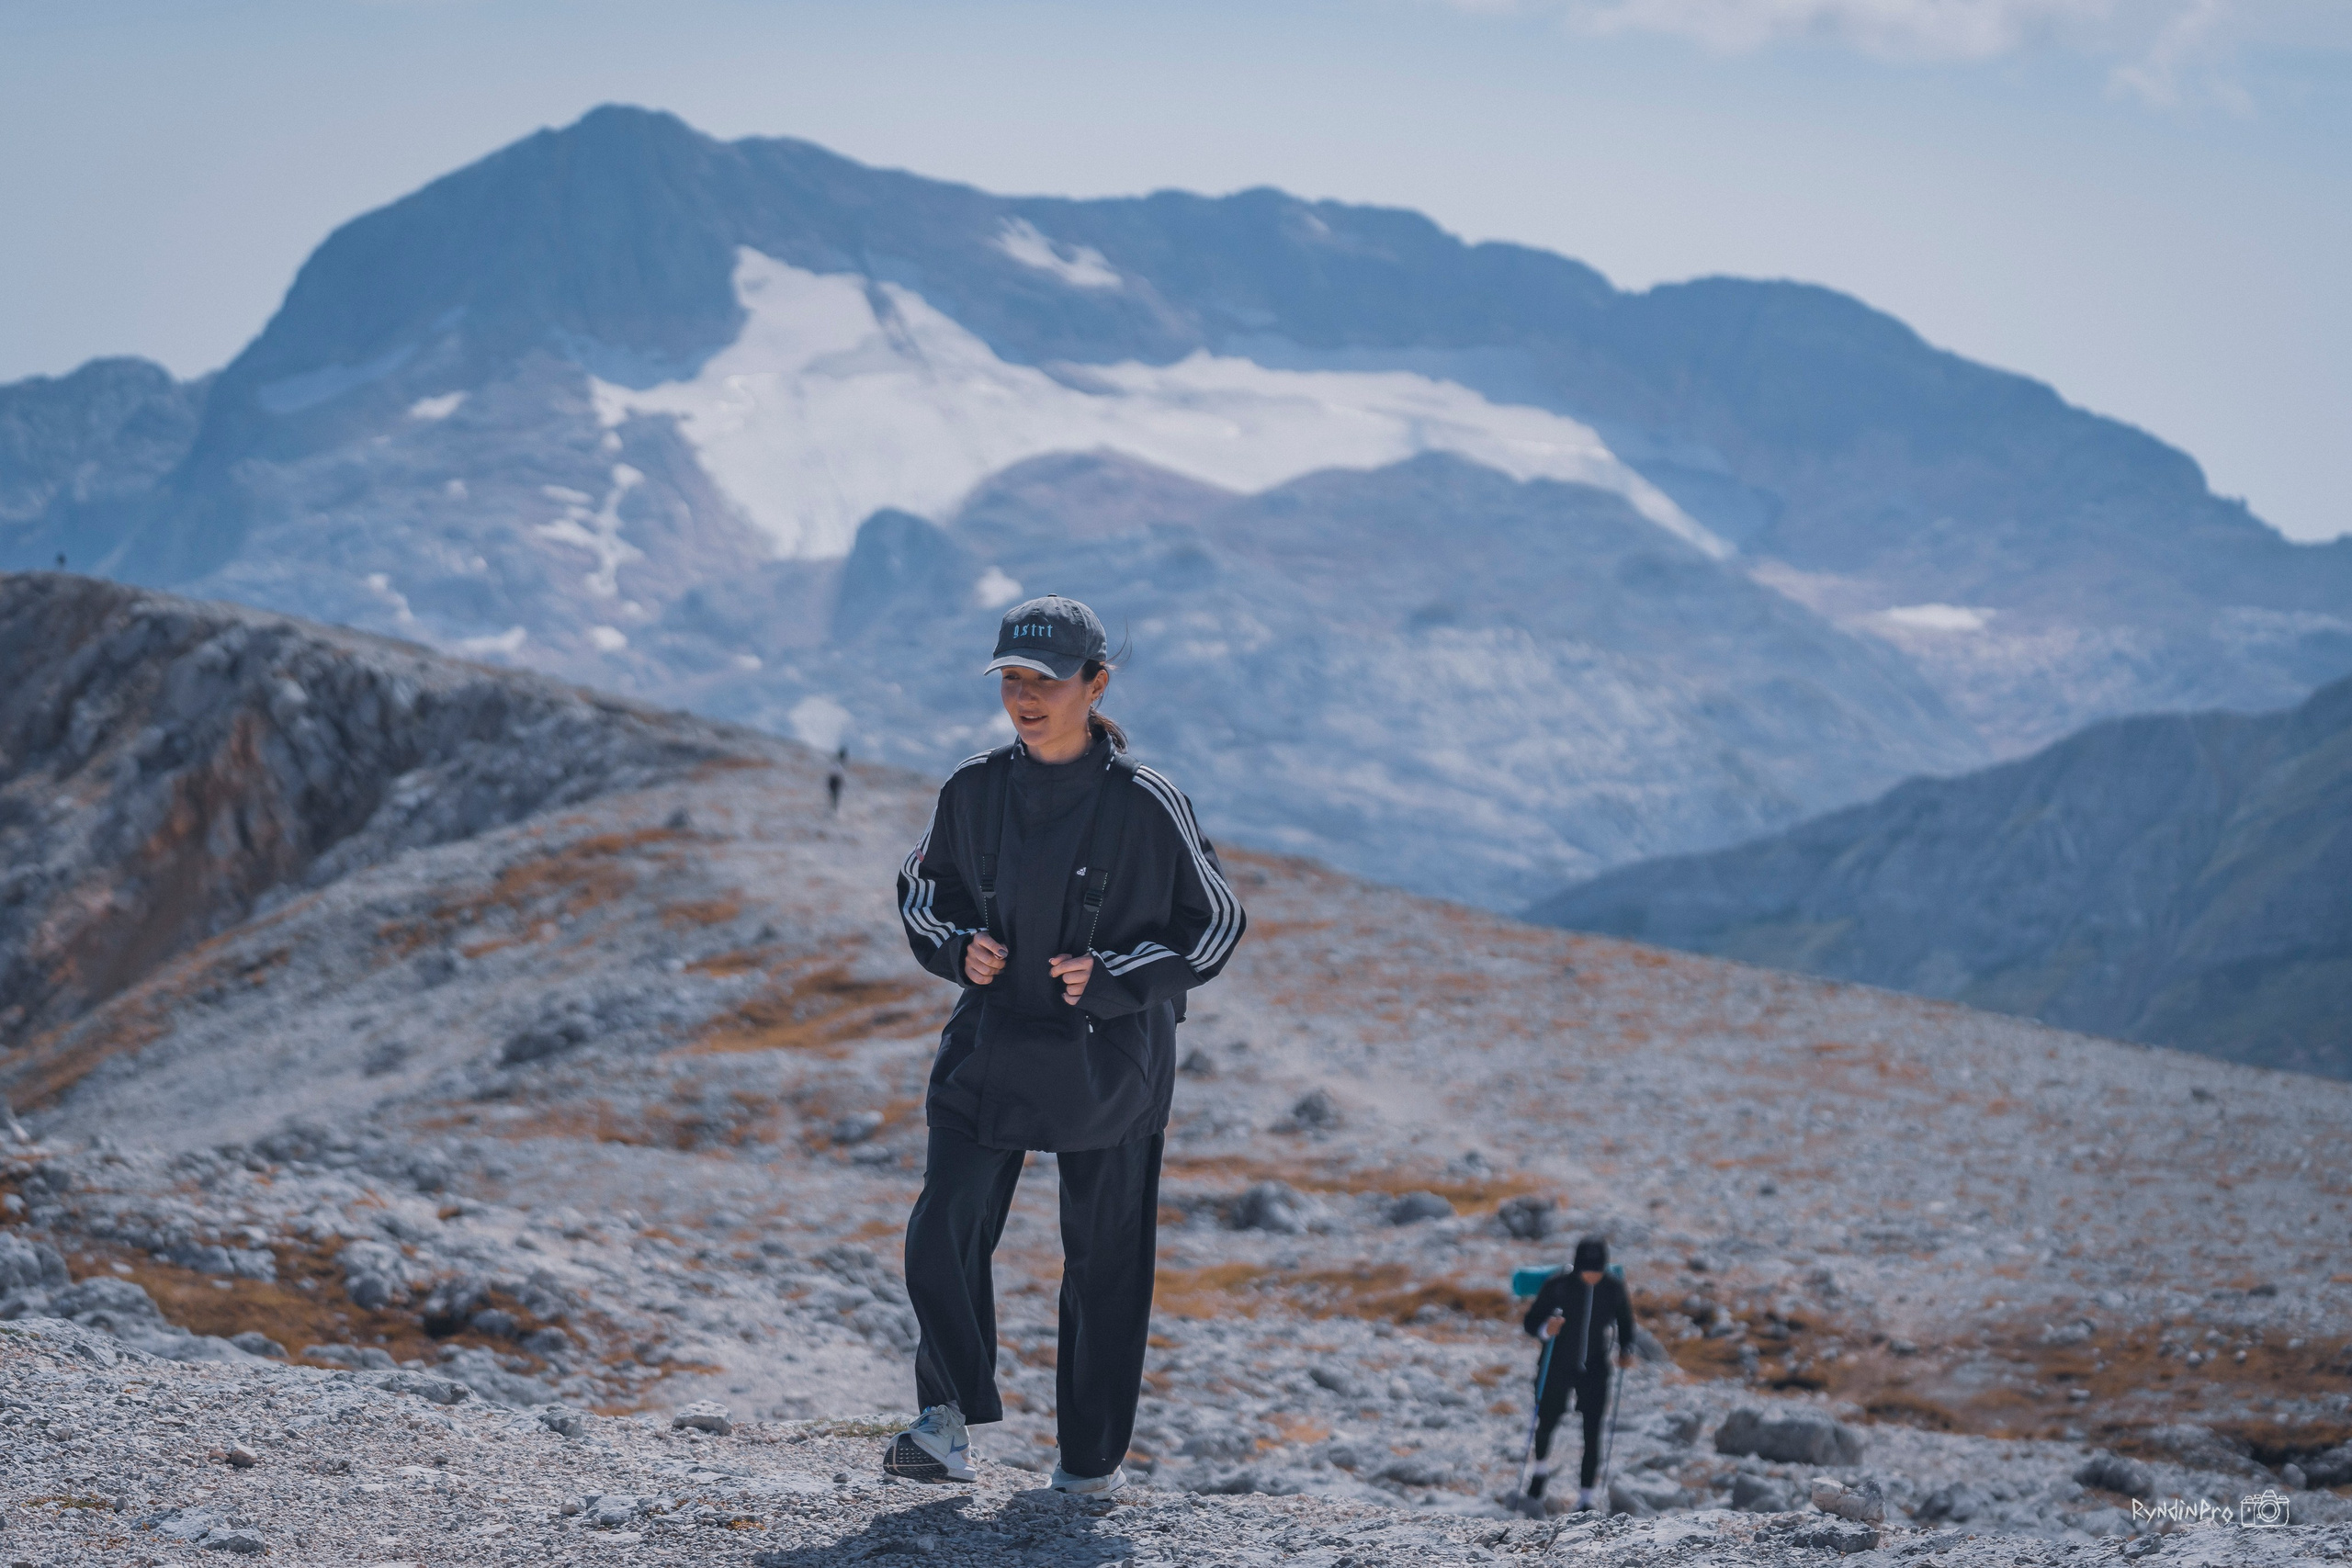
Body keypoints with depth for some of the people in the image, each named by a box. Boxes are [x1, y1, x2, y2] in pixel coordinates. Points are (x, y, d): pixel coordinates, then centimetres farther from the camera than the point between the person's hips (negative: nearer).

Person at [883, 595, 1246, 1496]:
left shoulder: (1145, 805, -11)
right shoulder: (975, 792, -1)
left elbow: (1214, 926, -2)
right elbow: (921, 889, 16)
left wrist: (1111, 978, -14)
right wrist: (959, 947, -5)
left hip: (1108, 1063, -2)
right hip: (992, 1048, 3)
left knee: (1104, 1257, 6)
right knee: (943, 1233, -11)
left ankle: (1092, 1455, 21)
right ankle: (952, 1420, 4)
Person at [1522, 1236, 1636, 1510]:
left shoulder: (1614, 1288, -9)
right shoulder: (1558, 1284, -17)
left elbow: (1624, 1321, 9)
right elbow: (1531, 1322, -14)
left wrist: (1626, 1349, -7)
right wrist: (1546, 1330, -35)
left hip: (1595, 1369, 1)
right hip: (1557, 1366, -1)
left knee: (1592, 1433, -4)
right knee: (1546, 1422, 12)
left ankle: (1585, 1498, 5)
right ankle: (1541, 1467, 45)